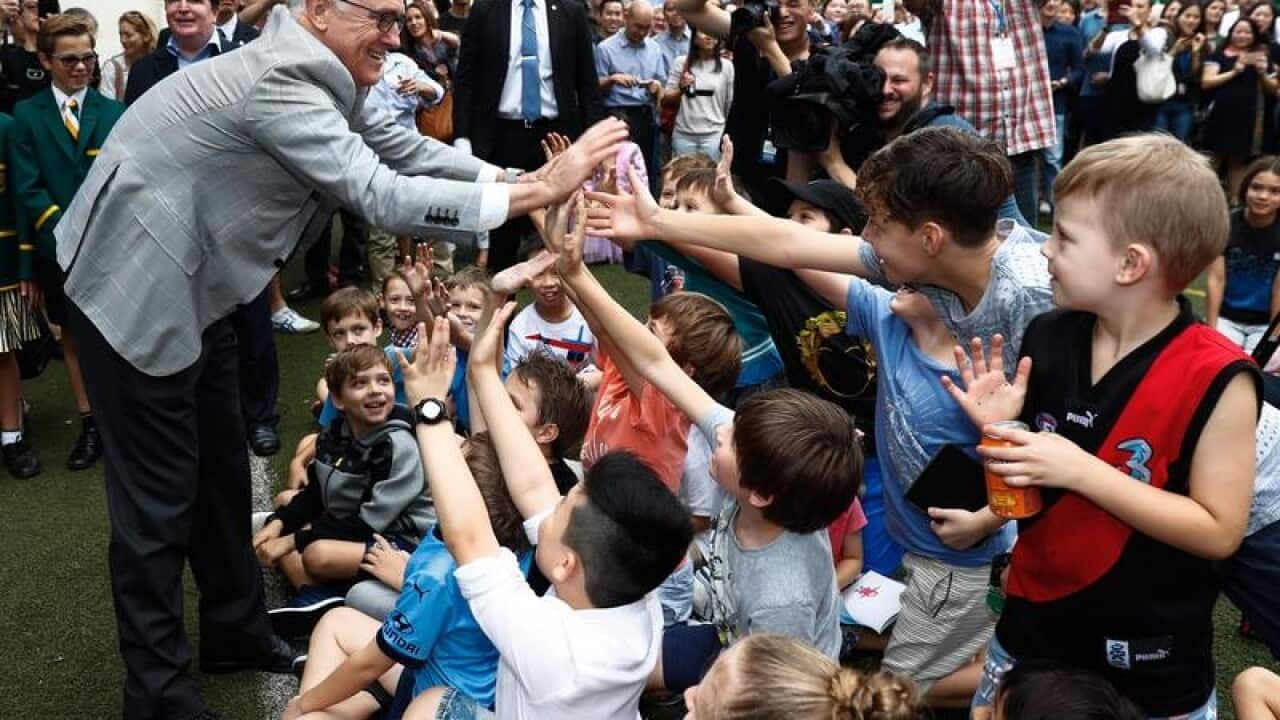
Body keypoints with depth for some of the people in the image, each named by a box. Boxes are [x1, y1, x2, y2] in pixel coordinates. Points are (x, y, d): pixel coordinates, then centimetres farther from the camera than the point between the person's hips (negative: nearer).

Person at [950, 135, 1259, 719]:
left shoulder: (1215, 379, -21)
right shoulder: (1046, 340, -6)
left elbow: (1220, 531, -20)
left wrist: (1079, 469, -27)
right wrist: (997, 430, -15)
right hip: (1032, 627, 5)